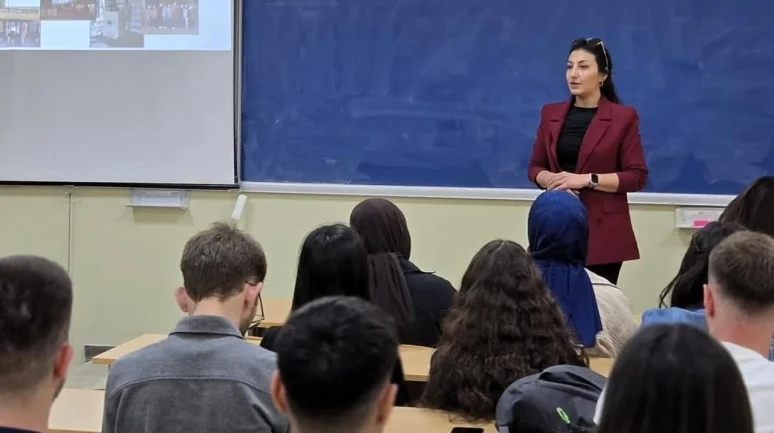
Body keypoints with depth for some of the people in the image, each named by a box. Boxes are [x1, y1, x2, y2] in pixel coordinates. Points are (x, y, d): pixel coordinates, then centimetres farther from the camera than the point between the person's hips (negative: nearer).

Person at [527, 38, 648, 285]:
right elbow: (535, 167, 13)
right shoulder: (551, 114, 10)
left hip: (603, 228, -3)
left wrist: (586, 179, -15)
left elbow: (637, 176, -4)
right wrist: (551, 180, -9)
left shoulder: (623, 117, -1)